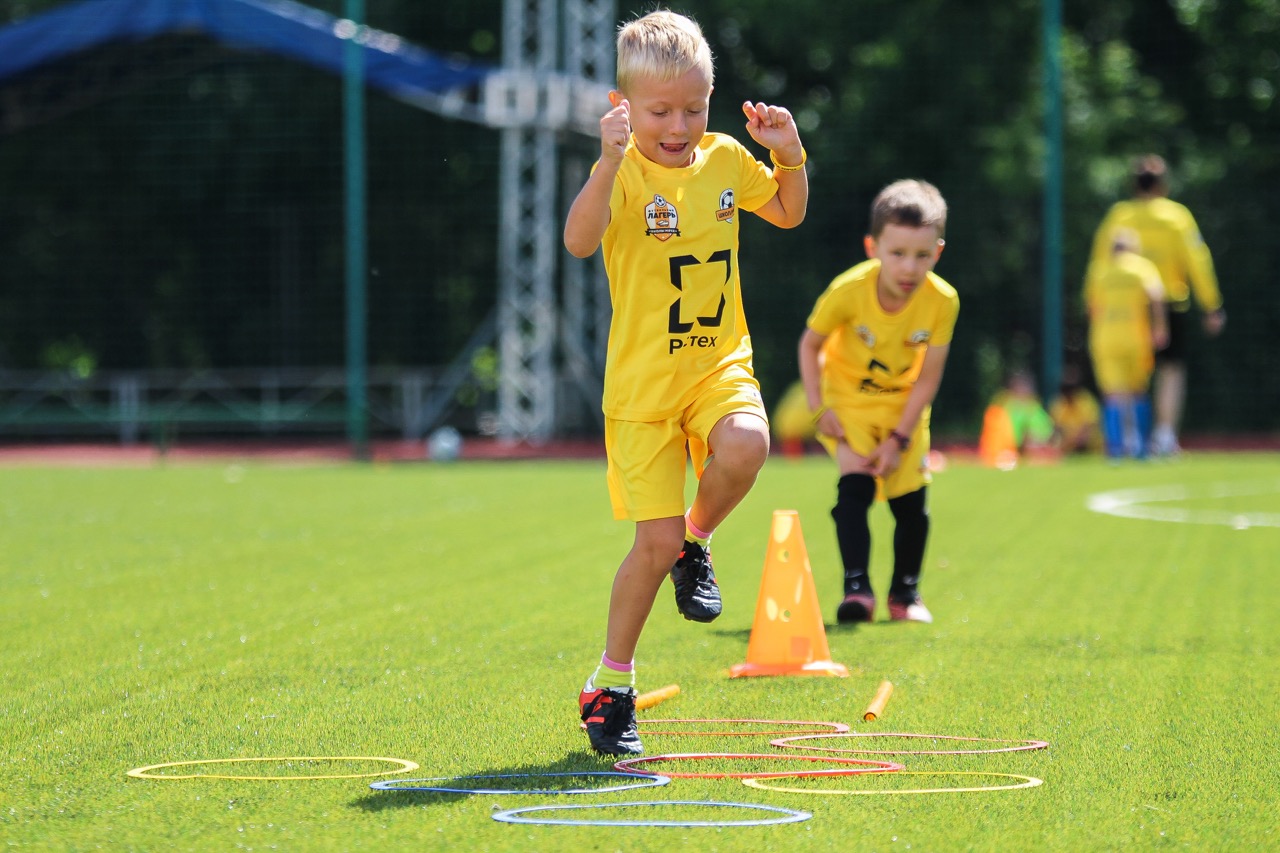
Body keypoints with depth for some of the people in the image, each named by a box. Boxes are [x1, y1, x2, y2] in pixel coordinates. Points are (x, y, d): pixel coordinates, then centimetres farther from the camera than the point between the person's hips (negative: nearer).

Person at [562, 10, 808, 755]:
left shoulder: (725, 159, 4)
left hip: (719, 364, 4)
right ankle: (612, 683, 15)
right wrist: (609, 162, -43)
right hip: (644, 380, -4)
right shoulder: (626, 172, -12)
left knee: (745, 446, -31)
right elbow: (580, 241, -30)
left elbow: (788, 214, 22)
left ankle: (697, 540, 2)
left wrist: (791, 156, 2)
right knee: (655, 541, -5)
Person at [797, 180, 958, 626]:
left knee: (911, 501, 0)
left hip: (904, 405, 2)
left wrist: (899, 438, -15)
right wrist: (819, 408, -16)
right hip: (850, 401, -2)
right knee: (855, 485, -21)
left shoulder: (942, 301, -22)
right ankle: (857, 587, -19)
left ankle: (905, 592, 18)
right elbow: (811, 343, -9)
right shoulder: (849, 291, -27)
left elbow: (929, 377, -13)